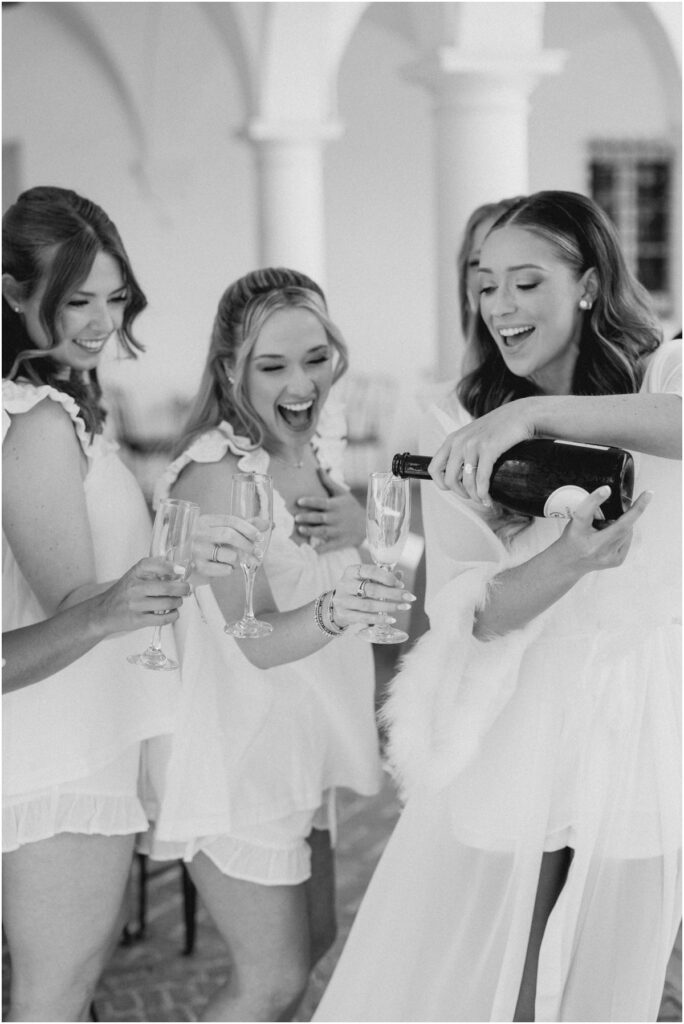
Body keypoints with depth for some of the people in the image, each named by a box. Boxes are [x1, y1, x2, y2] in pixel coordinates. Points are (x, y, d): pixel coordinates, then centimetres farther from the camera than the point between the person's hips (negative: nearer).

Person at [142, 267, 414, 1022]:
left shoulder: (317, 443, 3)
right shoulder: (218, 471, -22)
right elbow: (257, 637, -28)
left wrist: (358, 527, -5)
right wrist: (334, 612, -48)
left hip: (297, 745, 9)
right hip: (232, 753, -8)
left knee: (314, 939, 19)